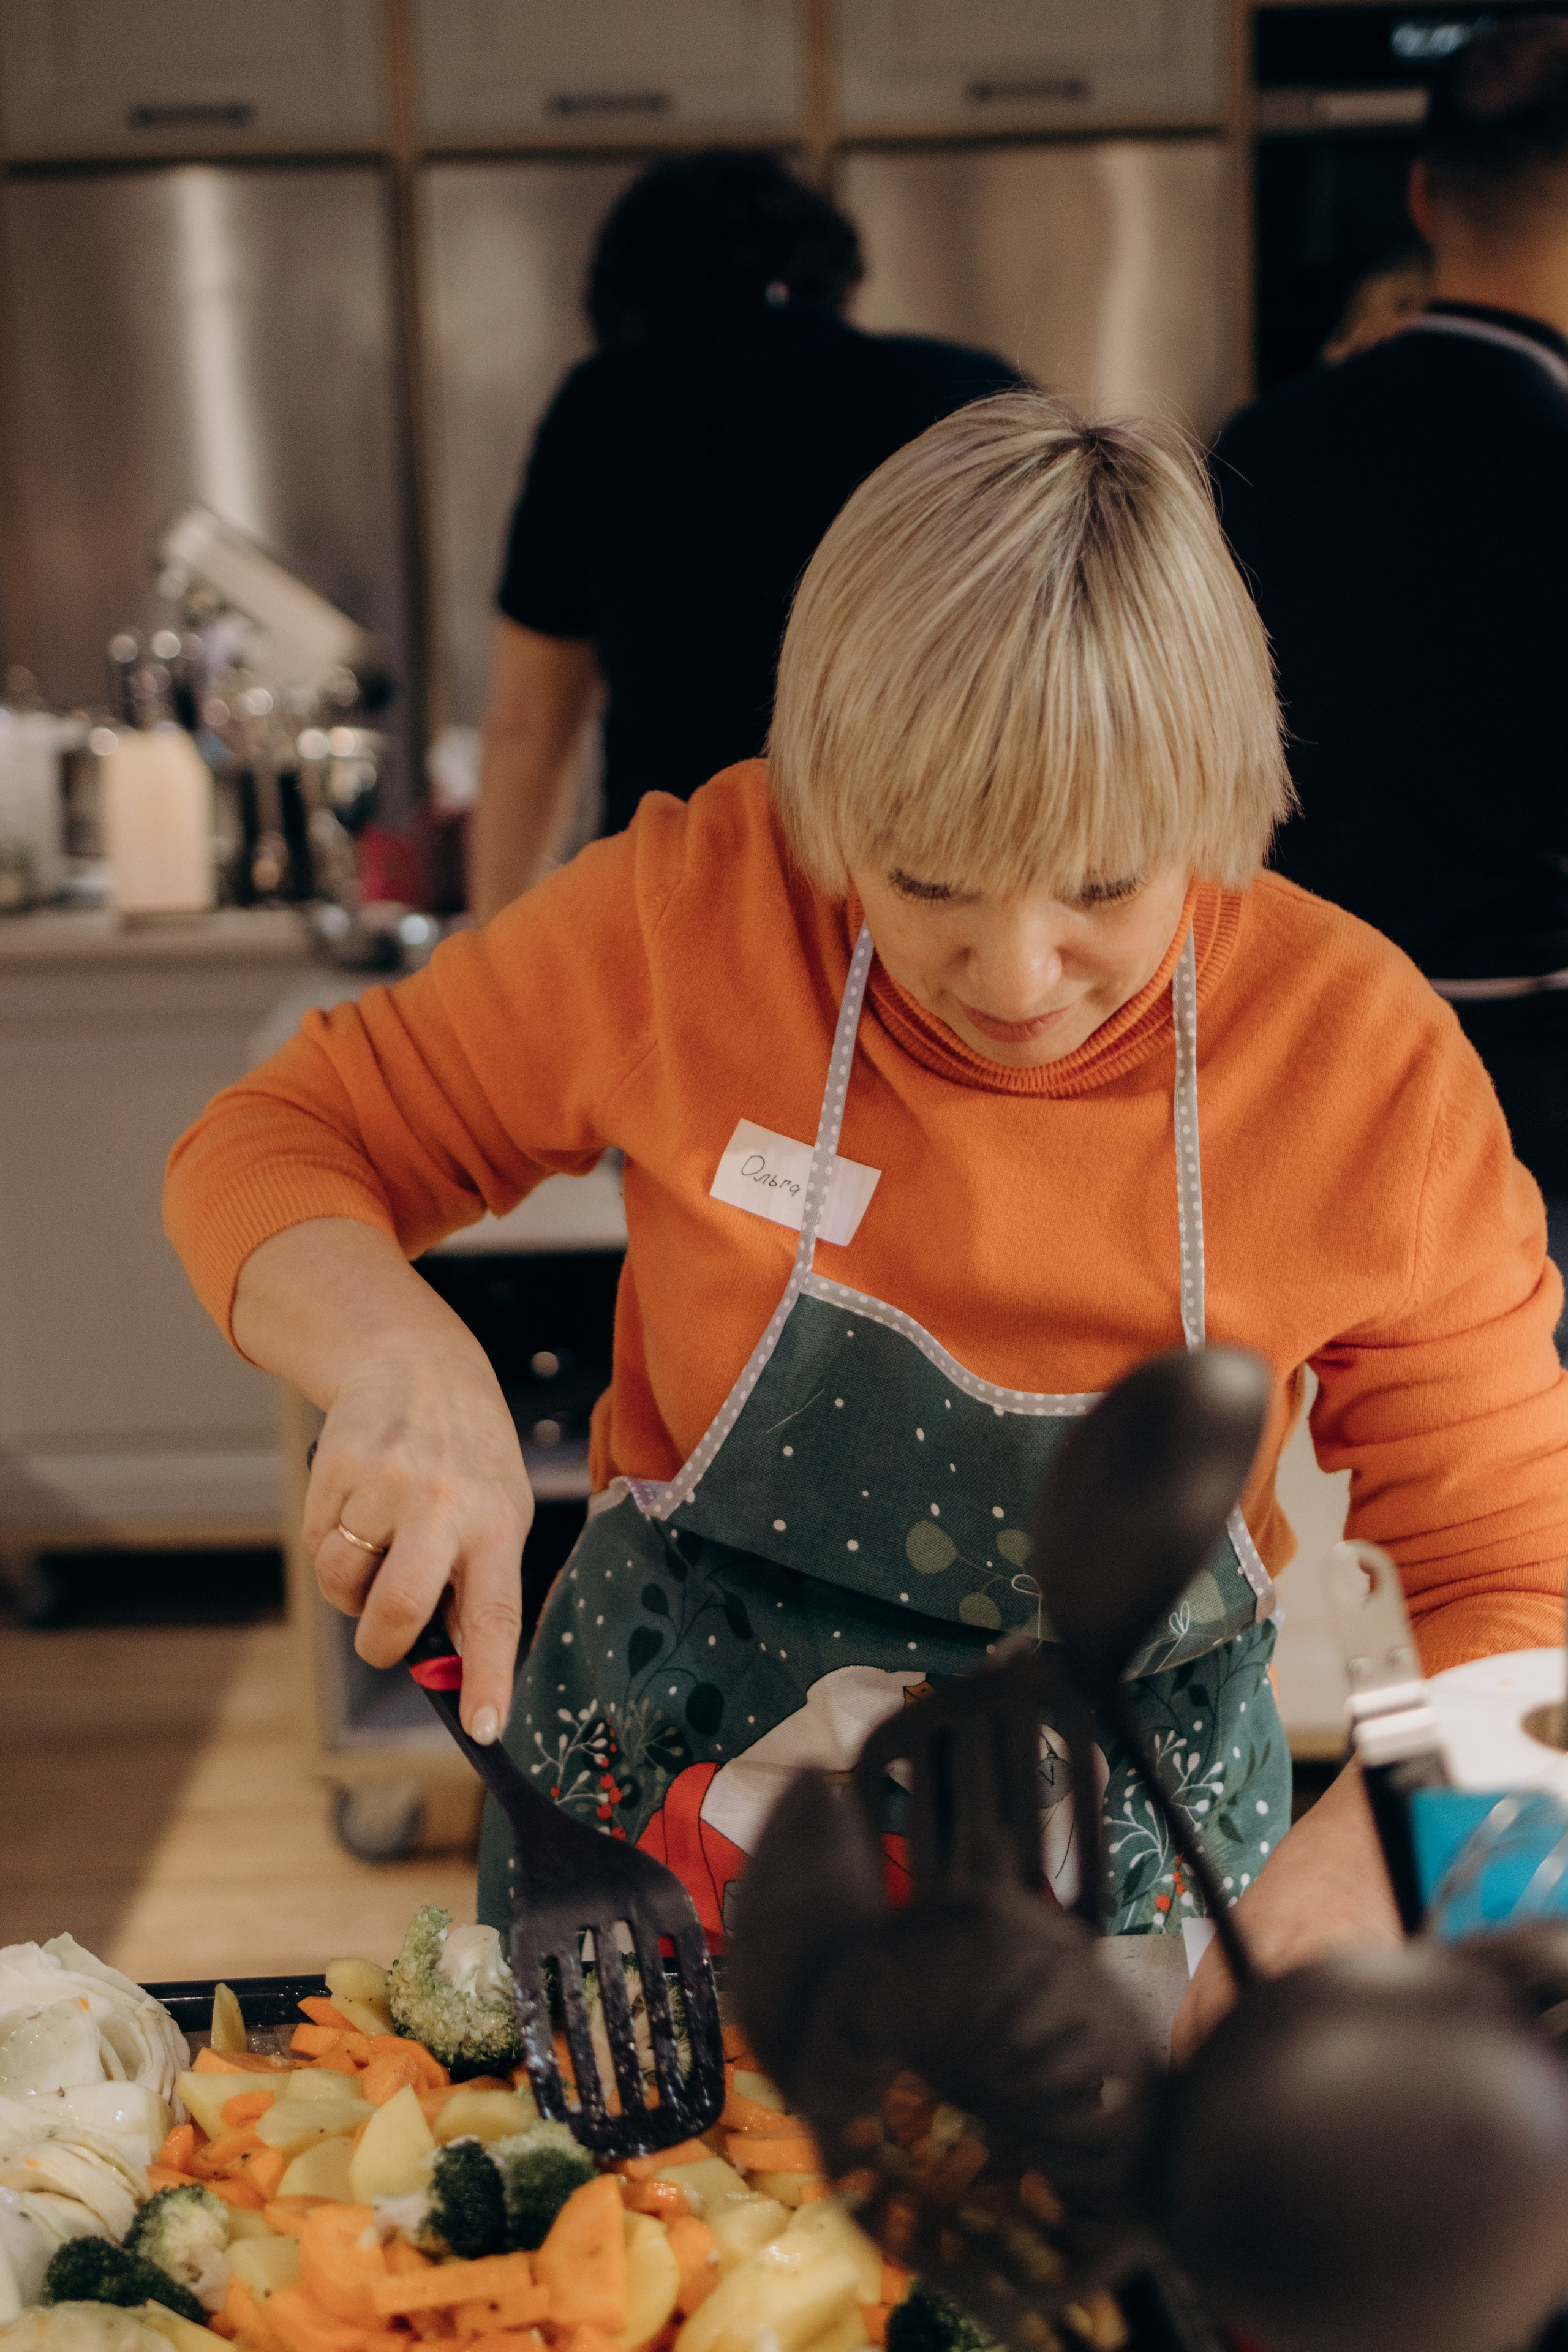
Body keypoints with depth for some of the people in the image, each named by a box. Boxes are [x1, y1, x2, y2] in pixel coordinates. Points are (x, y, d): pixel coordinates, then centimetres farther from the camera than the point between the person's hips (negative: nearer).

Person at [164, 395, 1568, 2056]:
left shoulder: (1366, 1061, -20)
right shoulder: (693, 911, -21)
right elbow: (267, 1146, -10)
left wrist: (1362, 1857, -33)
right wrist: (402, 1363, -32)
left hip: (1130, 1889, 0)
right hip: (652, 1829, 1)